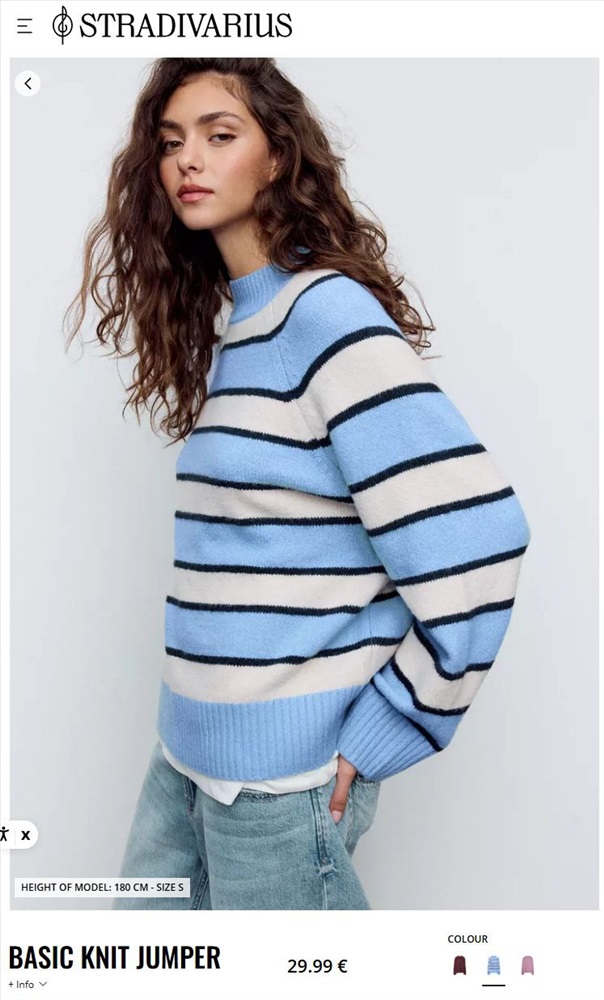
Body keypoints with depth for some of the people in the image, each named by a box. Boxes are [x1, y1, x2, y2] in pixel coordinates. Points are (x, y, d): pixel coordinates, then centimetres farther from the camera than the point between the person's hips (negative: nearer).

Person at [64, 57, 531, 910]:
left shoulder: (327, 312, -15)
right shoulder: (223, 322, 10)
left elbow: (472, 537, -23)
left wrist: (386, 729, -14)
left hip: (284, 769, -8)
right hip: (191, 750, 8)